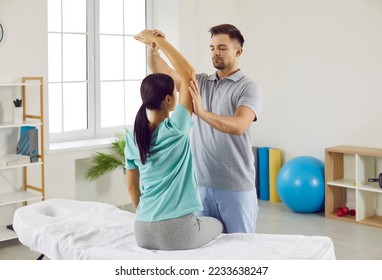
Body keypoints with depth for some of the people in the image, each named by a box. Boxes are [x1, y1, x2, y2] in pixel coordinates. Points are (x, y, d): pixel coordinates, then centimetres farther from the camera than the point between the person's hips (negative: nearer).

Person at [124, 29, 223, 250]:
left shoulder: (133, 137, 3)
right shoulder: (175, 130, -14)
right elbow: (189, 73, -11)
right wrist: (159, 41, -7)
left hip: (144, 232, 6)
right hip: (178, 232, -6)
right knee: (218, 225, 28)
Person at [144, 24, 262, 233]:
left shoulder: (248, 88, -8)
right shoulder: (200, 82, 10)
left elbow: (238, 126, -25)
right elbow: (161, 71, 4)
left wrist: (202, 113, -40)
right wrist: (153, 46, -16)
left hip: (236, 187, -5)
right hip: (202, 184, 5)